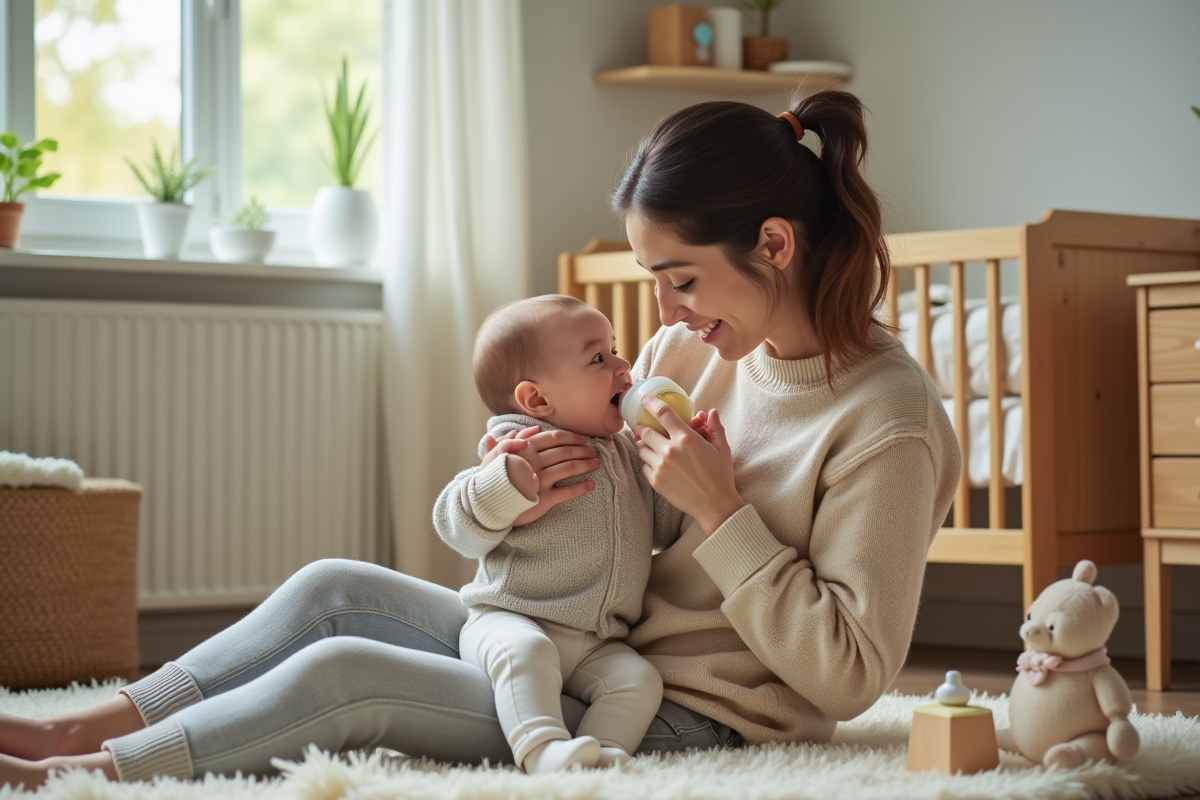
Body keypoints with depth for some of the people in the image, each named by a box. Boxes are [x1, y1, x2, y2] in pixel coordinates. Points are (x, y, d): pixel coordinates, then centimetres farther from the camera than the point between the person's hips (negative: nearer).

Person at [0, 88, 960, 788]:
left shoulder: (888, 425, -19)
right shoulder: (691, 346, 5)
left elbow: (850, 677, -20)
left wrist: (720, 511, -22)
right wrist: (520, 488, -9)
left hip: (701, 724, -8)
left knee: (341, 675, -16)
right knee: (333, 588, 0)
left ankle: (82, 772, -4)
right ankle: (82, 730, 6)